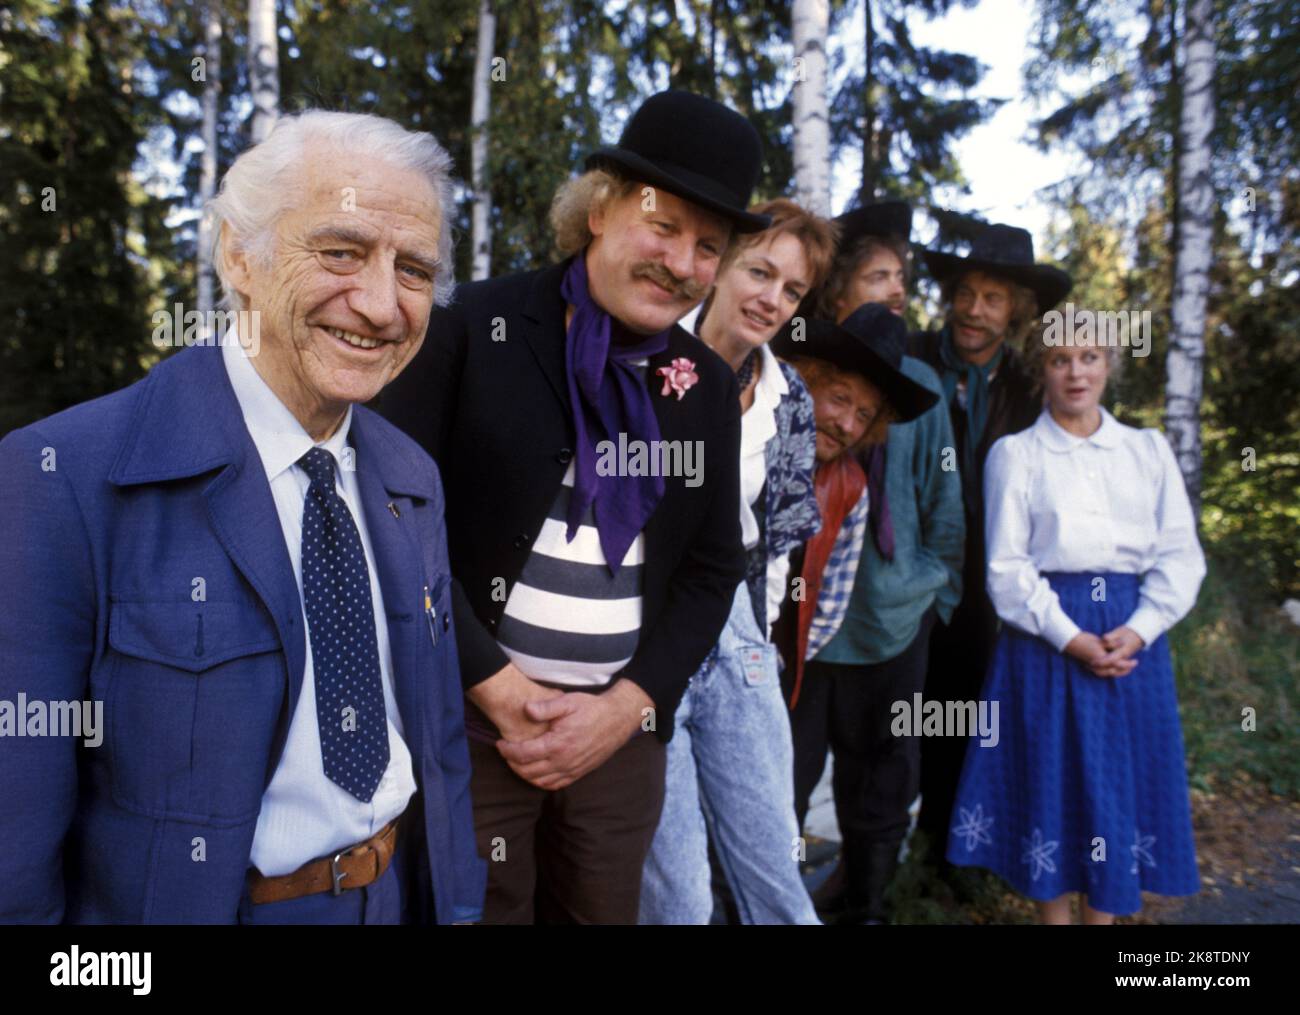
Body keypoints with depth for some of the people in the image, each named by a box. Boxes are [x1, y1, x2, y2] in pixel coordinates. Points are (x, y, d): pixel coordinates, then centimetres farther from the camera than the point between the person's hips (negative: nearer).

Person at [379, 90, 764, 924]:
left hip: (623, 736, 4)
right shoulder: (475, 329, -8)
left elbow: (714, 569, 5)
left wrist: (625, 707, -6)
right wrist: (498, 689, -13)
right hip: (469, 722, -3)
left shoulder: (709, 384, 4)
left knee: (603, 911, 17)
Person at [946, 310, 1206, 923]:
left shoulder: (1149, 450, 10)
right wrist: (1069, 637, -14)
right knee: (1052, 777, 4)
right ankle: (1053, 915, 21)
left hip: (1134, 634, 3)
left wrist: (1139, 630, -9)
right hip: (1047, 633, -3)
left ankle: (1104, 914, 24)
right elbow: (1007, 566, -4)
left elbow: (1181, 555, 5)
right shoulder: (1015, 453, 2)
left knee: (1122, 778, 8)